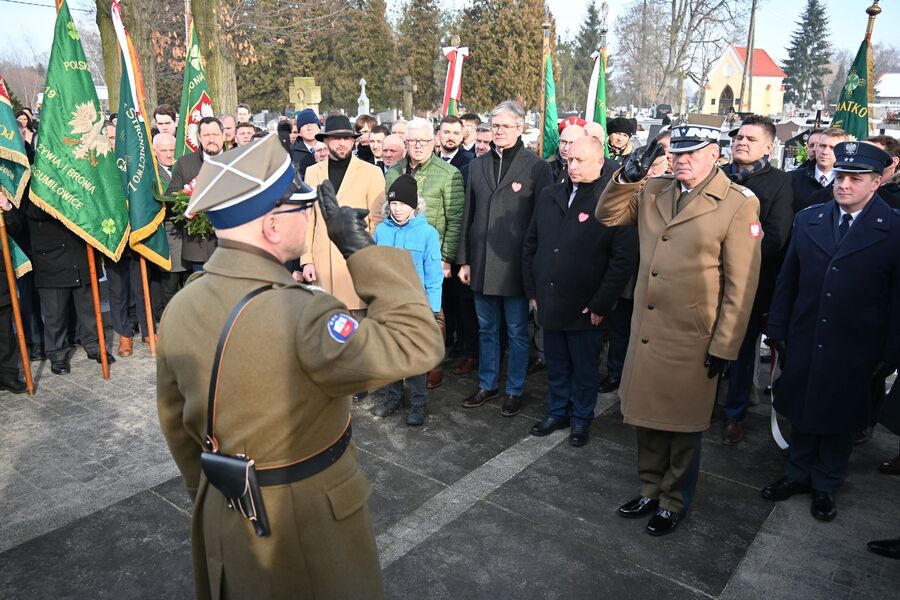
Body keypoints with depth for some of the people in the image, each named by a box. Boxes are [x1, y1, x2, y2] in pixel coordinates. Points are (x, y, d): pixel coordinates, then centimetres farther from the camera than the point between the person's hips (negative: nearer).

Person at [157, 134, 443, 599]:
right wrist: (362, 247, -25)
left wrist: (206, 493, 20)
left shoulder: (179, 307, -7)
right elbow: (417, 343, -30)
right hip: (307, 520, -6)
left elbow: (174, 422, 4)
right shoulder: (301, 315, -32)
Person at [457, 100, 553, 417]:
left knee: (517, 332, 8)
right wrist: (464, 259, 7)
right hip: (482, 263, 5)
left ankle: (514, 390, 23)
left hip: (515, 265, -4)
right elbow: (468, 215, 11)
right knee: (486, 329, 16)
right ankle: (487, 384, 31)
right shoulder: (477, 165, 10)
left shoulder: (537, 167, -4)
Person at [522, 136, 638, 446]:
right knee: (555, 365, 17)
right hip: (549, 302, 5)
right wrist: (532, 290, 9)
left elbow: (624, 259, -13)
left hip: (585, 308, -4)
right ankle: (557, 412, 35)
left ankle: (581, 418, 30)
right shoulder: (549, 196, 7)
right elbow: (530, 245, 13)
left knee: (584, 368, 12)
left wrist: (601, 304, -14)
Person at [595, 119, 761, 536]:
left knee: (683, 427, 13)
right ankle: (650, 490, 39)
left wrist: (724, 346, -11)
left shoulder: (738, 205, -10)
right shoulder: (653, 192, 6)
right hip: (646, 333, 5)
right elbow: (608, 215, 10)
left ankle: (674, 502, 34)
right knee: (647, 417, 18)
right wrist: (628, 176, -7)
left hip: (692, 340, -5)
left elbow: (741, 285, -10)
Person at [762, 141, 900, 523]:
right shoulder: (807, 220, 2)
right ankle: (798, 473, 36)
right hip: (803, 345, 3)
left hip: (854, 353, -2)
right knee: (801, 414, 16)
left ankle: (826, 485, 34)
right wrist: (778, 330, 4)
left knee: (840, 421, 14)